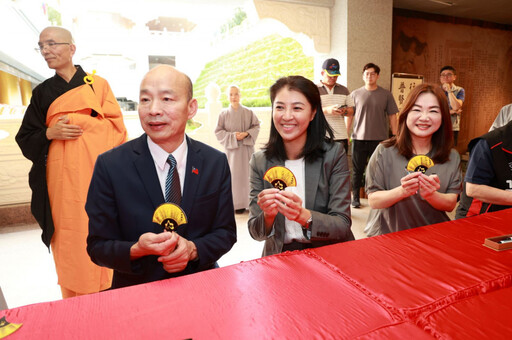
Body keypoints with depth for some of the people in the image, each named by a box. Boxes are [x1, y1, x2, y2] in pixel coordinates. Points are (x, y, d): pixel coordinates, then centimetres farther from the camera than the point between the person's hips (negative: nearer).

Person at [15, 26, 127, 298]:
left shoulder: (98, 84, 7)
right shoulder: (42, 92, 14)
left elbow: (116, 126, 0)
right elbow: (26, 140, 13)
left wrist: (77, 122, -11)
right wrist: (50, 133, -7)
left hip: (95, 176, -2)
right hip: (61, 180, 2)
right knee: (67, 241, 3)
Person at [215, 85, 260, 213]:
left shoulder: (248, 112, -1)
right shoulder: (224, 114, -1)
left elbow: (256, 126, 6)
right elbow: (218, 131, 1)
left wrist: (246, 133, -12)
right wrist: (232, 135, -13)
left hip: (247, 147, 1)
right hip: (232, 148, 0)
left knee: (248, 173, 3)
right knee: (235, 175, 0)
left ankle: (250, 200, 16)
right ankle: (239, 203, 10)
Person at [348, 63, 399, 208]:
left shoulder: (386, 94, 6)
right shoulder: (355, 94, 6)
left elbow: (392, 116, 6)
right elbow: (349, 116, 9)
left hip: (380, 139, 0)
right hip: (359, 138, 0)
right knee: (357, 169, 5)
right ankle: (355, 197, 17)